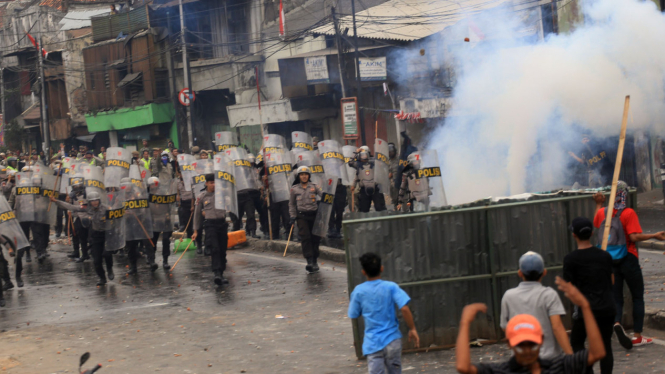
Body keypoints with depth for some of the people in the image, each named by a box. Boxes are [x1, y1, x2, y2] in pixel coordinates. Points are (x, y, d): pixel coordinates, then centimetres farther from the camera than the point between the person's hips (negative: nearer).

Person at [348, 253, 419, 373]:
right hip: (392, 340, 0)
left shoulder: (359, 291, -3)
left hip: (372, 343, 0)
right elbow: (404, 308, -16)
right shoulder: (391, 287, -6)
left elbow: (353, 315, 7)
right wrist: (412, 329, -6)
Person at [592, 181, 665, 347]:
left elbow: (596, 223, 25)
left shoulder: (602, 212, 2)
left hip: (610, 262, 4)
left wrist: (598, 204, 35)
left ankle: (616, 322, -21)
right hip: (628, 259, -4)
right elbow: (634, 237, -23)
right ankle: (637, 336, 7)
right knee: (638, 297, 9)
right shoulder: (628, 213, -13)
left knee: (616, 297, 9)